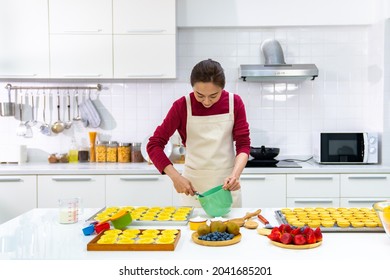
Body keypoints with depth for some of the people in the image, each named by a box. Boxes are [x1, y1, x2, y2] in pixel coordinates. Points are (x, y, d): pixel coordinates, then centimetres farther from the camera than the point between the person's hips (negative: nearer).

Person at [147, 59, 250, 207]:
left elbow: (243, 144, -4)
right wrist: (176, 177, -21)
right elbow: (154, 145, -10)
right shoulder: (182, 106, -10)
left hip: (227, 183, 1)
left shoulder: (235, 103, -5)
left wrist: (235, 174, -22)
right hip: (192, 184, -1)